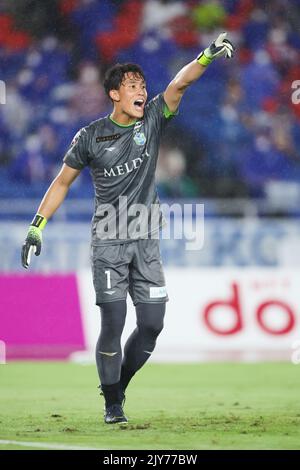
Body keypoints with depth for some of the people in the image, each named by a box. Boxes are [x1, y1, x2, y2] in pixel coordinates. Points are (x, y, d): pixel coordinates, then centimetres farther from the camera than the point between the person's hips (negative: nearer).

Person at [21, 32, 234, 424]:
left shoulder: (152, 120, 3)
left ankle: (119, 385, 22)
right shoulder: (91, 137, -1)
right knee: (113, 324, -8)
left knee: (152, 324, -1)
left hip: (147, 244, 3)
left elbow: (179, 84, -12)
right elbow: (62, 182, 7)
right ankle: (112, 403, 6)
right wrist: (37, 227, 1)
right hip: (108, 242, -3)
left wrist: (207, 57, -28)